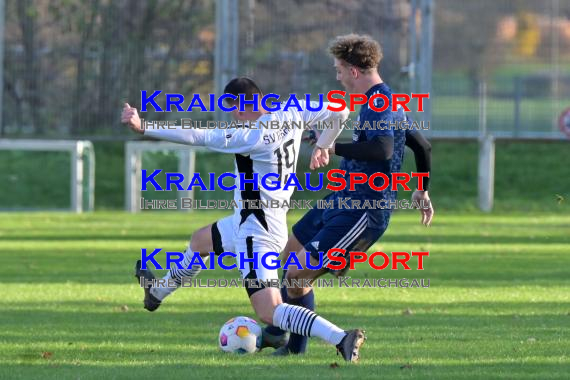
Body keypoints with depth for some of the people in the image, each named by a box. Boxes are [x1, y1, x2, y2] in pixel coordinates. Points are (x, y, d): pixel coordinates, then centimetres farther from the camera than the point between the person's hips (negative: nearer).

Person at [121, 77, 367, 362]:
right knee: (200, 241, 34)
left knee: (269, 313, -14)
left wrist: (142, 128, -25)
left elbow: (197, 136, -28)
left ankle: (341, 338, -23)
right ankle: (157, 292, 59)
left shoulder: (251, 137, -27)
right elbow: (339, 112, 7)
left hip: (256, 232, -10)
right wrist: (324, 145, 27)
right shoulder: (291, 115, -5)